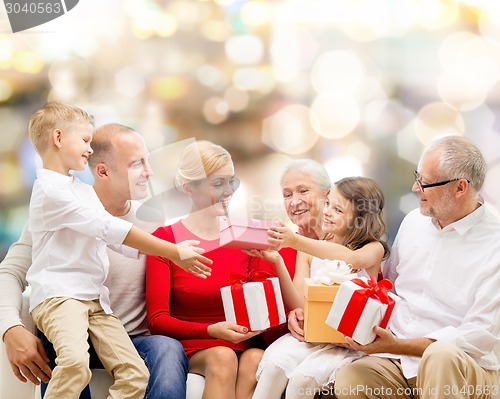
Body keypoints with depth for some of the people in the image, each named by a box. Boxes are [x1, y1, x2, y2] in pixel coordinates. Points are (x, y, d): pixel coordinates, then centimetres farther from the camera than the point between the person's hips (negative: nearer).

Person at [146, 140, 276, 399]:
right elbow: (157, 318, -7)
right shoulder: (164, 240, 1)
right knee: (222, 357, -34)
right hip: (190, 347, -2)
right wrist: (212, 331, -23)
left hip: (242, 347, 2)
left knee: (256, 360, -31)